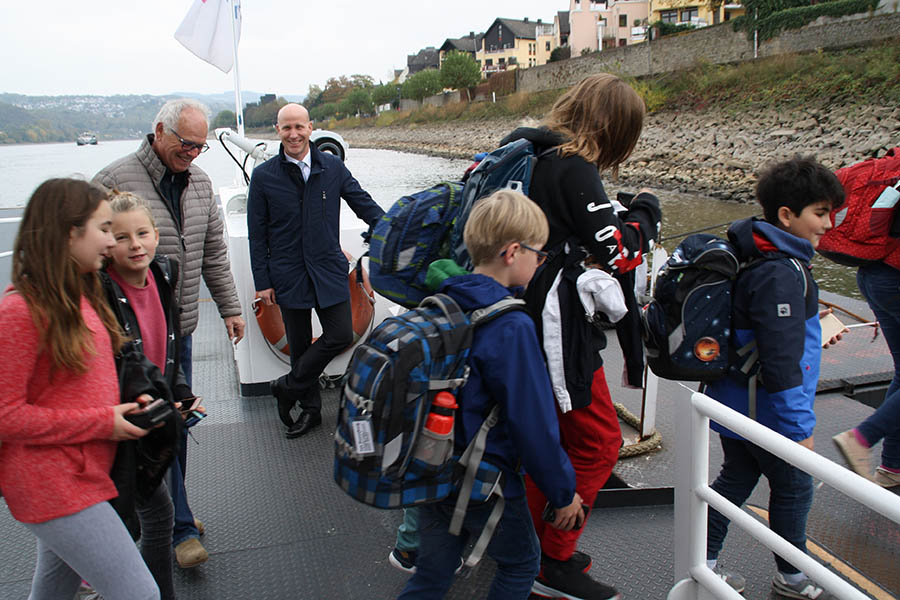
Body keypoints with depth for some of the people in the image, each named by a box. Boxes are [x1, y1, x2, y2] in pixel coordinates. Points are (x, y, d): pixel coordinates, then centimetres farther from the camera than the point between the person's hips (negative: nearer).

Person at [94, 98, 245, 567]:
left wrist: (229, 308, 15)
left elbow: (213, 251, 16)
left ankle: (166, 507, 33)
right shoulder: (115, 181, -12)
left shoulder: (198, 182, 9)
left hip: (181, 325, 6)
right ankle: (182, 527, 11)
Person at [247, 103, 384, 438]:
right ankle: (310, 409, 26)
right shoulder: (264, 176, -1)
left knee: (341, 335, -4)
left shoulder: (333, 167, 1)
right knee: (299, 345, 8)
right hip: (289, 275, -1)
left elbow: (365, 205, 7)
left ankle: (289, 387, 16)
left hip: (329, 269, 1)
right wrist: (262, 282, -2)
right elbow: (257, 234, 1)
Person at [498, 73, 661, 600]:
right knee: (598, 441, 3)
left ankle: (533, 543, 35)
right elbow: (622, 252, -19)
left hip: (528, 319, 10)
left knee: (550, 433, 21)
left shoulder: (529, 155, 9)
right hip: (559, 329, -10)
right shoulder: (574, 168, -18)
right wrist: (647, 209, 1)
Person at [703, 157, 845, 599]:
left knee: (736, 478, 19)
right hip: (763, 414, -9)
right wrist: (798, 427, -21)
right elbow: (781, 358, -27)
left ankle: (703, 561, 27)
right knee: (794, 487, 12)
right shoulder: (781, 273, -25)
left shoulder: (755, 256, 6)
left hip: (734, 404, 9)